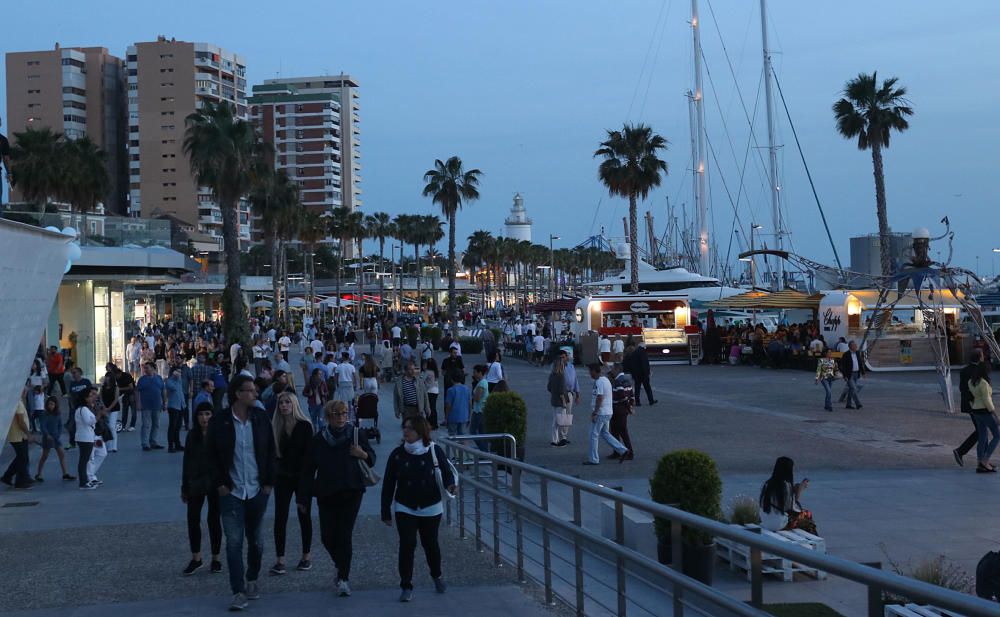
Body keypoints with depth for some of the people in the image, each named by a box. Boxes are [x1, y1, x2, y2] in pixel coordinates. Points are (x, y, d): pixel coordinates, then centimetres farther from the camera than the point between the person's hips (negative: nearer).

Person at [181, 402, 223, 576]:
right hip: (196, 484, 3)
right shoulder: (192, 436, 4)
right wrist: (184, 488, 9)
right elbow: (186, 462, 8)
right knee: (193, 520, 1)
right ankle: (196, 559, 14)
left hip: (215, 484, -3)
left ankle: (216, 558, 18)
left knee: (214, 520, 6)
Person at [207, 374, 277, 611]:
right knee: (233, 542, -6)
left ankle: (252, 580, 33)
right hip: (231, 492, -2)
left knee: (255, 539, 13)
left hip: (257, 491, 2)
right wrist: (220, 483, -5)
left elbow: (270, 451, 6)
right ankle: (238, 592, -3)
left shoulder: (261, 418, 1)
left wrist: (269, 482, 0)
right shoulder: (219, 421, -5)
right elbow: (212, 455, 2)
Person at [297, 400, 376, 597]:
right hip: (326, 494, 2)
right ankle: (342, 566, 30)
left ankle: (344, 578, 0)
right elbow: (307, 470, 7)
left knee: (344, 535, -8)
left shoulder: (357, 435, 1)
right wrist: (303, 498, 5)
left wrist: (363, 454, -16)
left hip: (351, 492, -2)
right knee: (327, 536, 1)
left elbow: (372, 459, 8)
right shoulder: (318, 440, 4)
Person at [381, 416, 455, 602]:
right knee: (407, 545, -9)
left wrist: (450, 485, -23)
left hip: (431, 508, 0)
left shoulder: (434, 451, -8)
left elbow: (447, 471, 1)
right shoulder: (398, 454, -5)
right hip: (405, 509, 0)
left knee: (430, 544, 11)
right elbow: (388, 484, 0)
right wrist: (386, 512, 0)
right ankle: (406, 587, 0)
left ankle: (437, 576, 38)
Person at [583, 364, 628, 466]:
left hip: (600, 413, -10)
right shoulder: (606, 380, 14)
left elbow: (599, 399, -23)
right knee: (605, 433, 19)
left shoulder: (599, 382, -17)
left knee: (594, 435, -1)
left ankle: (593, 459, 3)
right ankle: (622, 450, 14)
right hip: (607, 412, 10)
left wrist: (594, 413, -20)